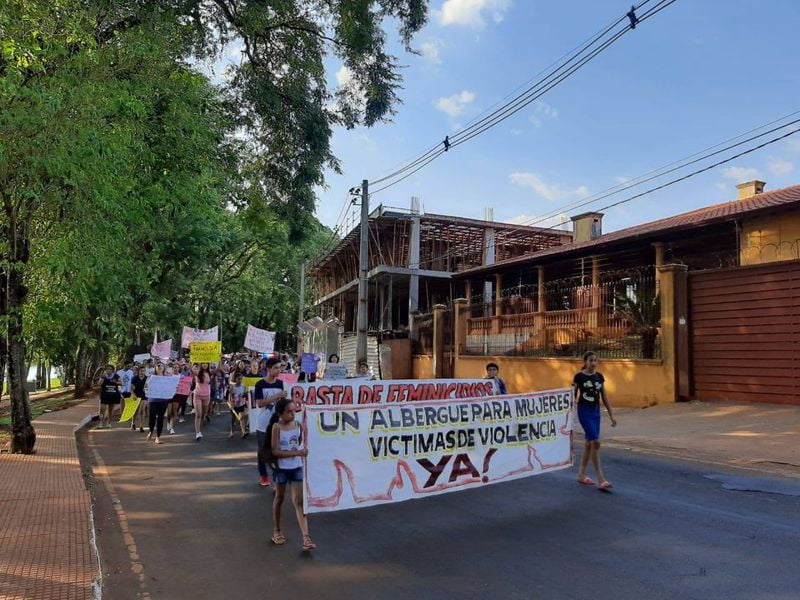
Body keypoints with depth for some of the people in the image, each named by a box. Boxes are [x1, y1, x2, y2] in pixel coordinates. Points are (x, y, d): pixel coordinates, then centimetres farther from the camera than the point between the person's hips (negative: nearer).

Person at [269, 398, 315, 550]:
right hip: (281, 468, -2)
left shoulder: (298, 424, -1)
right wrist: (297, 453, -24)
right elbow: (275, 451, -19)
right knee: (279, 498, 15)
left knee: (299, 501, -2)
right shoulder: (277, 427, -14)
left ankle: (306, 537, -7)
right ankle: (277, 531, 33)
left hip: (297, 468, 3)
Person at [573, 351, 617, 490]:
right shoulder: (579, 376, -8)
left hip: (596, 411, 6)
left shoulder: (599, 376, 6)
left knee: (589, 443, 11)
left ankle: (581, 475, 23)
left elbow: (604, 397, 10)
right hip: (584, 411, -6)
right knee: (595, 442, -12)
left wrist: (611, 415, 10)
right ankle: (601, 480, -9)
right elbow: (573, 397, -4)